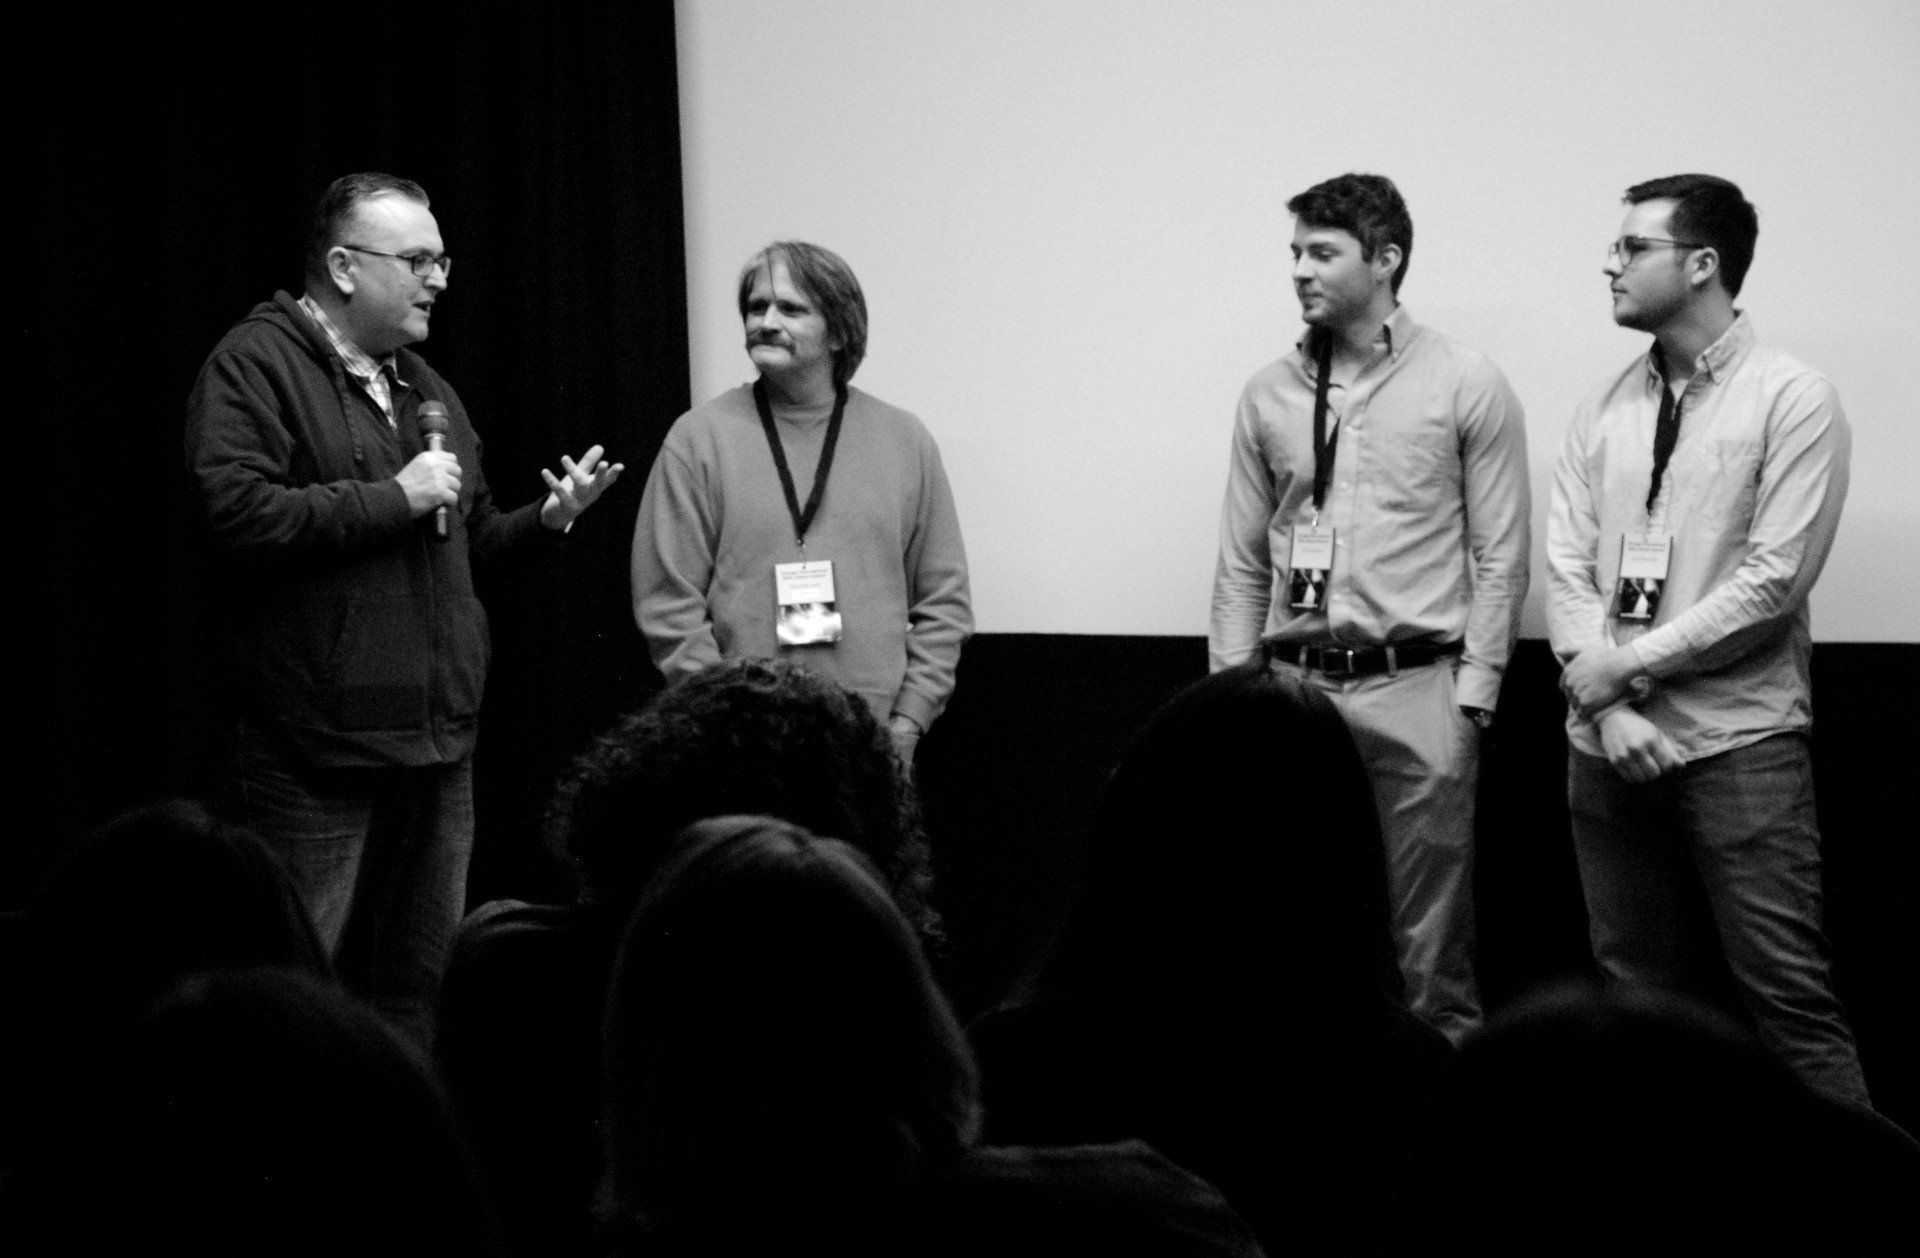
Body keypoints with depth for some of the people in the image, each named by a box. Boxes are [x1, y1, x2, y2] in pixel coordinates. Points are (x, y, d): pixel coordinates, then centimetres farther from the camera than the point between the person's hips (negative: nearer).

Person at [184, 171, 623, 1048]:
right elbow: (235, 513, -22)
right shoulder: (255, 366, -7)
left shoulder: (423, 388, 19)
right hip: (315, 755, -8)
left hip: (437, 745, 8)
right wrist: (393, 496, -17)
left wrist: (546, 517, 8)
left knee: (419, 991, 12)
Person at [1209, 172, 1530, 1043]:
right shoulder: (1269, 396, 10)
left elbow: (1500, 556, -1)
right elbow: (1242, 562, 12)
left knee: (1428, 930, -1)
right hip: (1294, 686, 4)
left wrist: (1473, 693, -7)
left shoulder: (1467, 387, 0)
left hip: (1416, 689, -3)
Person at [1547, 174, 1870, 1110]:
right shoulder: (1605, 411, 11)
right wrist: (1607, 705, -9)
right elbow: (1567, 567, 5)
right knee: (1636, 990, 9)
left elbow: (1771, 583, -12)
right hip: (1610, 745, 5)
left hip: (1738, 743, -5)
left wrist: (1628, 664, -11)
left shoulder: (1792, 400, -5)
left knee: (1786, 994, -7)